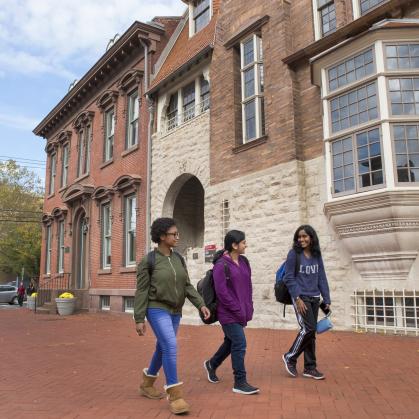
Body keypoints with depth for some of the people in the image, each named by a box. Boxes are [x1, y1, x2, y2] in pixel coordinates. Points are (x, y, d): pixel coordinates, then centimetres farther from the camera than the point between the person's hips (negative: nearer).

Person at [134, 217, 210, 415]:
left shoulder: (178, 259, 5)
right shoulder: (148, 261, -11)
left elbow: (187, 286, 6)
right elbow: (141, 291, -10)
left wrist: (201, 304, -4)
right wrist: (139, 319, -11)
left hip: (174, 312, 7)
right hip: (157, 310, -7)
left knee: (163, 349, 16)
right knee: (171, 347, -20)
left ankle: (147, 384, 38)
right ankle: (175, 395, -9)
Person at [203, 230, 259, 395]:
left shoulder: (244, 262, 8)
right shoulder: (221, 265, -15)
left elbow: (248, 286, 13)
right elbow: (221, 292, -17)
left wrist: (248, 308, 6)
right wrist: (238, 310, -15)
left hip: (242, 312, 8)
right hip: (229, 313, -8)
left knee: (231, 342, 19)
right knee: (240, 344, -8)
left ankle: (211, 364, 41)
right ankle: (240, 383, 6)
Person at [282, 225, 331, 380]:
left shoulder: (317, 255, 7)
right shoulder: (294, 254, -7)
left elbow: (322, 278, 10)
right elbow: (289, 278, -9)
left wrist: (327, 299, 6)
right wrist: (297, 298, -15)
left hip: (314, 298, 5)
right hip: (301, 297, -5)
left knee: (311, 332, 7)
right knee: (308, 329, -12)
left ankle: (310, 368, 17)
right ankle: (290, 357, 8)